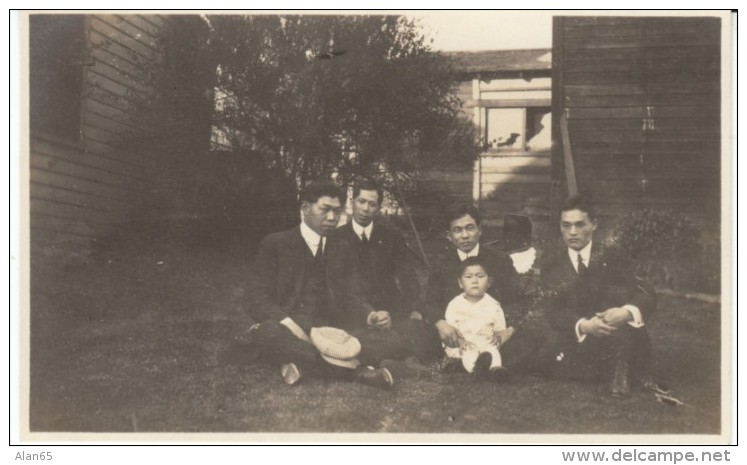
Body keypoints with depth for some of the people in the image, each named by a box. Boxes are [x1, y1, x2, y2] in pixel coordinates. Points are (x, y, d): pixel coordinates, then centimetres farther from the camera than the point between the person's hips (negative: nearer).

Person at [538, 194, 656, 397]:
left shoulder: (614, 258, 1)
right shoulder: (551, 265, 4)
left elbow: (647, 296, -11)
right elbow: (552, 311, -9)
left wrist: (626, 312, -35)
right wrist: (583, 325, -31)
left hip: (615, 341, 0)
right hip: (575, 345, 1)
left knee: (619, 290, -23)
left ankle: (621, 371, -22)